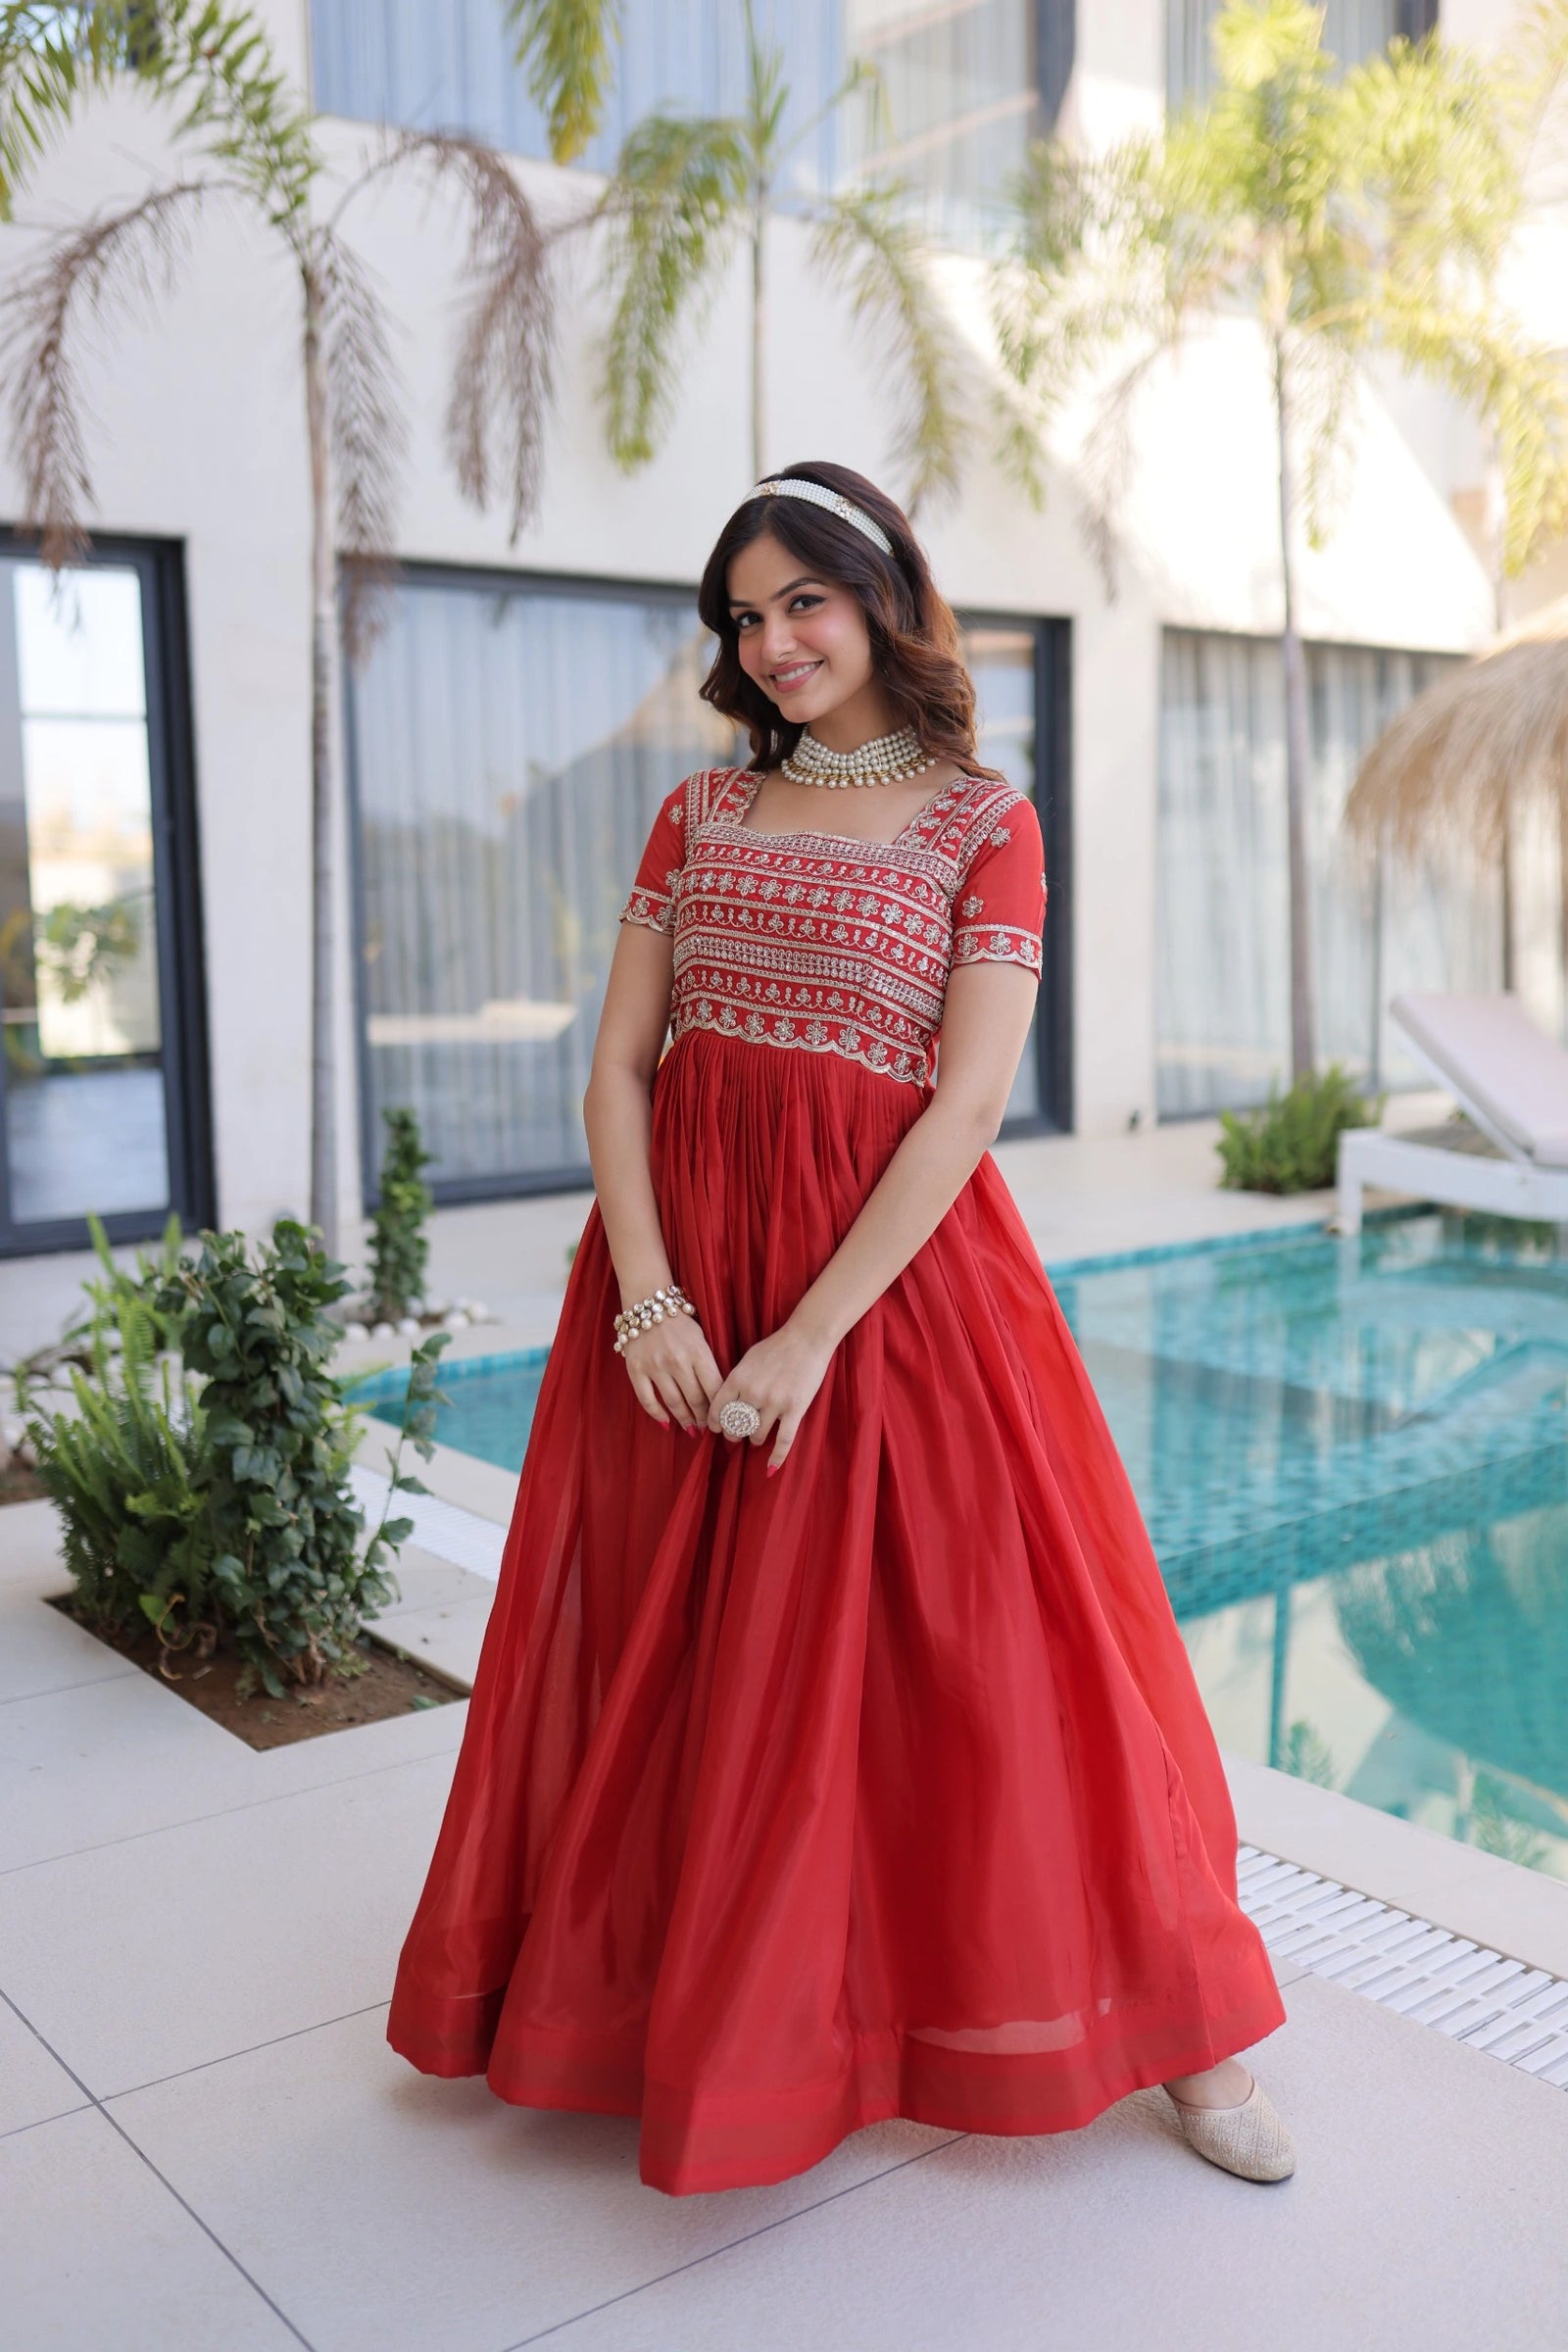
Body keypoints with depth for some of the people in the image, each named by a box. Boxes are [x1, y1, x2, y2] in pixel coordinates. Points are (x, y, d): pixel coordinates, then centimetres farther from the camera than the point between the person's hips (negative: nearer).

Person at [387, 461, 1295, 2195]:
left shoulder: (982, 819, -1)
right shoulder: (700, 814, 10)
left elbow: (968, 1104, -10)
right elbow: (615, 1069, 4)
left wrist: (811, 1336, -16)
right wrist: (646, 1300, -9)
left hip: (891, 1263, -3)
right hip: (678, 1262, 4)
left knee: (967, 1639, 1)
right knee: (662, 1654, 11)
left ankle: (1174, 2038, 20)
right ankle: (645, 2004, 34)